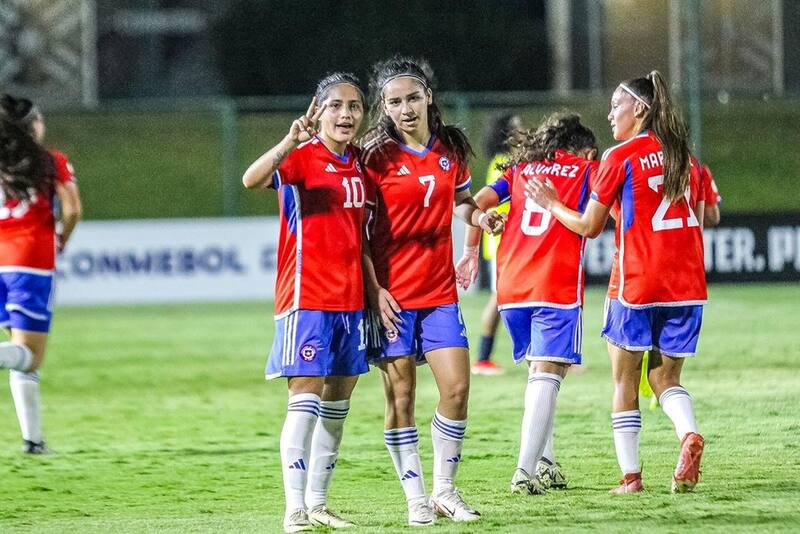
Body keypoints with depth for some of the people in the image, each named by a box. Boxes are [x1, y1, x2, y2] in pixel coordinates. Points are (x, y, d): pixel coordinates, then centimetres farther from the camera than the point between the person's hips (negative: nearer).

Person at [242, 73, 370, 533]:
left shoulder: (360, 165, 11)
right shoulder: (303, 157, -8)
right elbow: (252, 179, -29)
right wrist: (291, 141, -41)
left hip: (351, 299, 7)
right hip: (307, 295, -7)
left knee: (338, 403, 10)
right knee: (306, 396, -11)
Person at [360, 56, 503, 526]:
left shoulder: (450, 148, 5)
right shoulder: (376, 157, -7)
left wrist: (480, 216, 1)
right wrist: (373, 289, -13)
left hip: (439, 290, 4)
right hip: (391, 292, -4)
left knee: (457, 388, -3)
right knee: (400, 396, -1)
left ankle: (445, 491, 11)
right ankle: (416, 498, 7)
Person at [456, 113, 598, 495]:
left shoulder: (522, 167, 19)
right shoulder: (586, 169, 10)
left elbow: (479, 201, 10)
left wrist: (470, 252, 16)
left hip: (512, 287, 4)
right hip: (558, 286, -4)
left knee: (538, 370, 19)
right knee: (546, 376, -8)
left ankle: (545, 464, 14)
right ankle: (526, 471, -20)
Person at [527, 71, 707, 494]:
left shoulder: (621, 158, -6)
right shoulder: (684, 156, 10)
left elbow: (589, 226, -1)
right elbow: (699, 221, 15)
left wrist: (551, 204, 14)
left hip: (636, 284, -5)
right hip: (687, 285, 5)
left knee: (625, 382, 9)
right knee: (665, 377, 12)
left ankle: (630, 475, 6)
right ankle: (688, 433, -18)